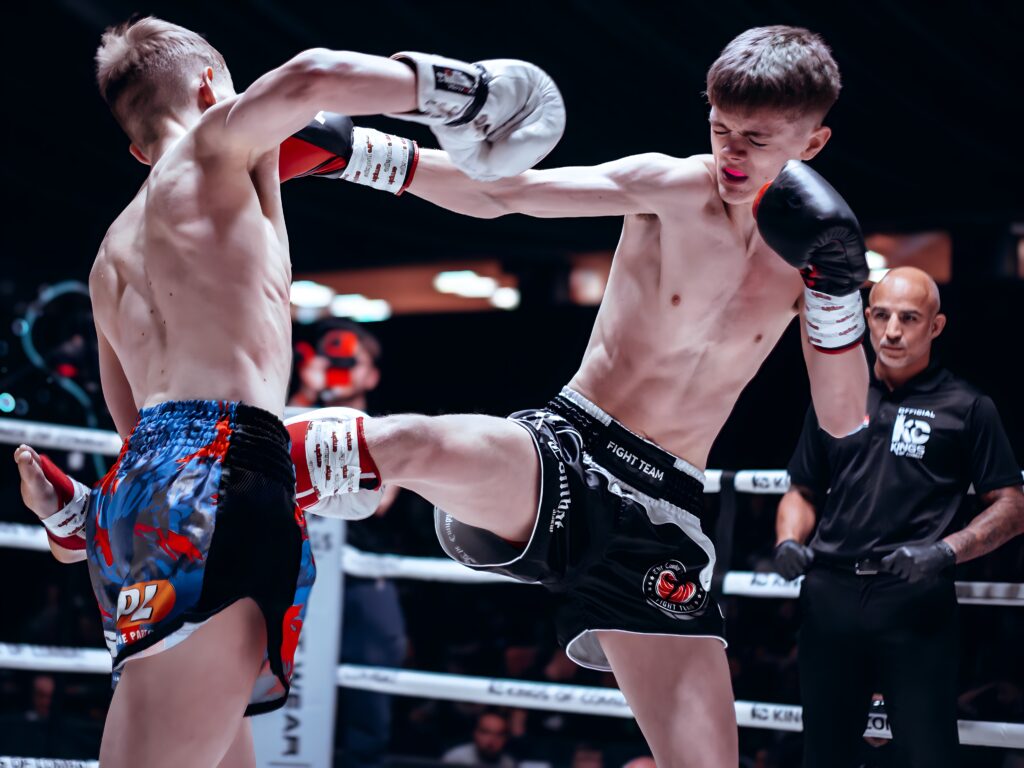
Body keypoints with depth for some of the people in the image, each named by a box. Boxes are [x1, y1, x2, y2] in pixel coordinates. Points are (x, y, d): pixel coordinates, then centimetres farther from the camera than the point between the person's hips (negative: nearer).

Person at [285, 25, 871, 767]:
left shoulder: (811, 248, 4)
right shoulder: (671, 188, -4)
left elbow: (845, 420, 4)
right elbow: (499, 193, -8)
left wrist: (835, 291, -12)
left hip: (659, 510, 3)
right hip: (564, 454, -3)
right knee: (411, 443, -39)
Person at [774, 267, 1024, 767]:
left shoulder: (966, 407, 4)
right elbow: (803, 493, 22)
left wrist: (945, 552, -13)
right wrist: (789, 542, 1)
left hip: (915, 600, -4)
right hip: (830, 596, 4)